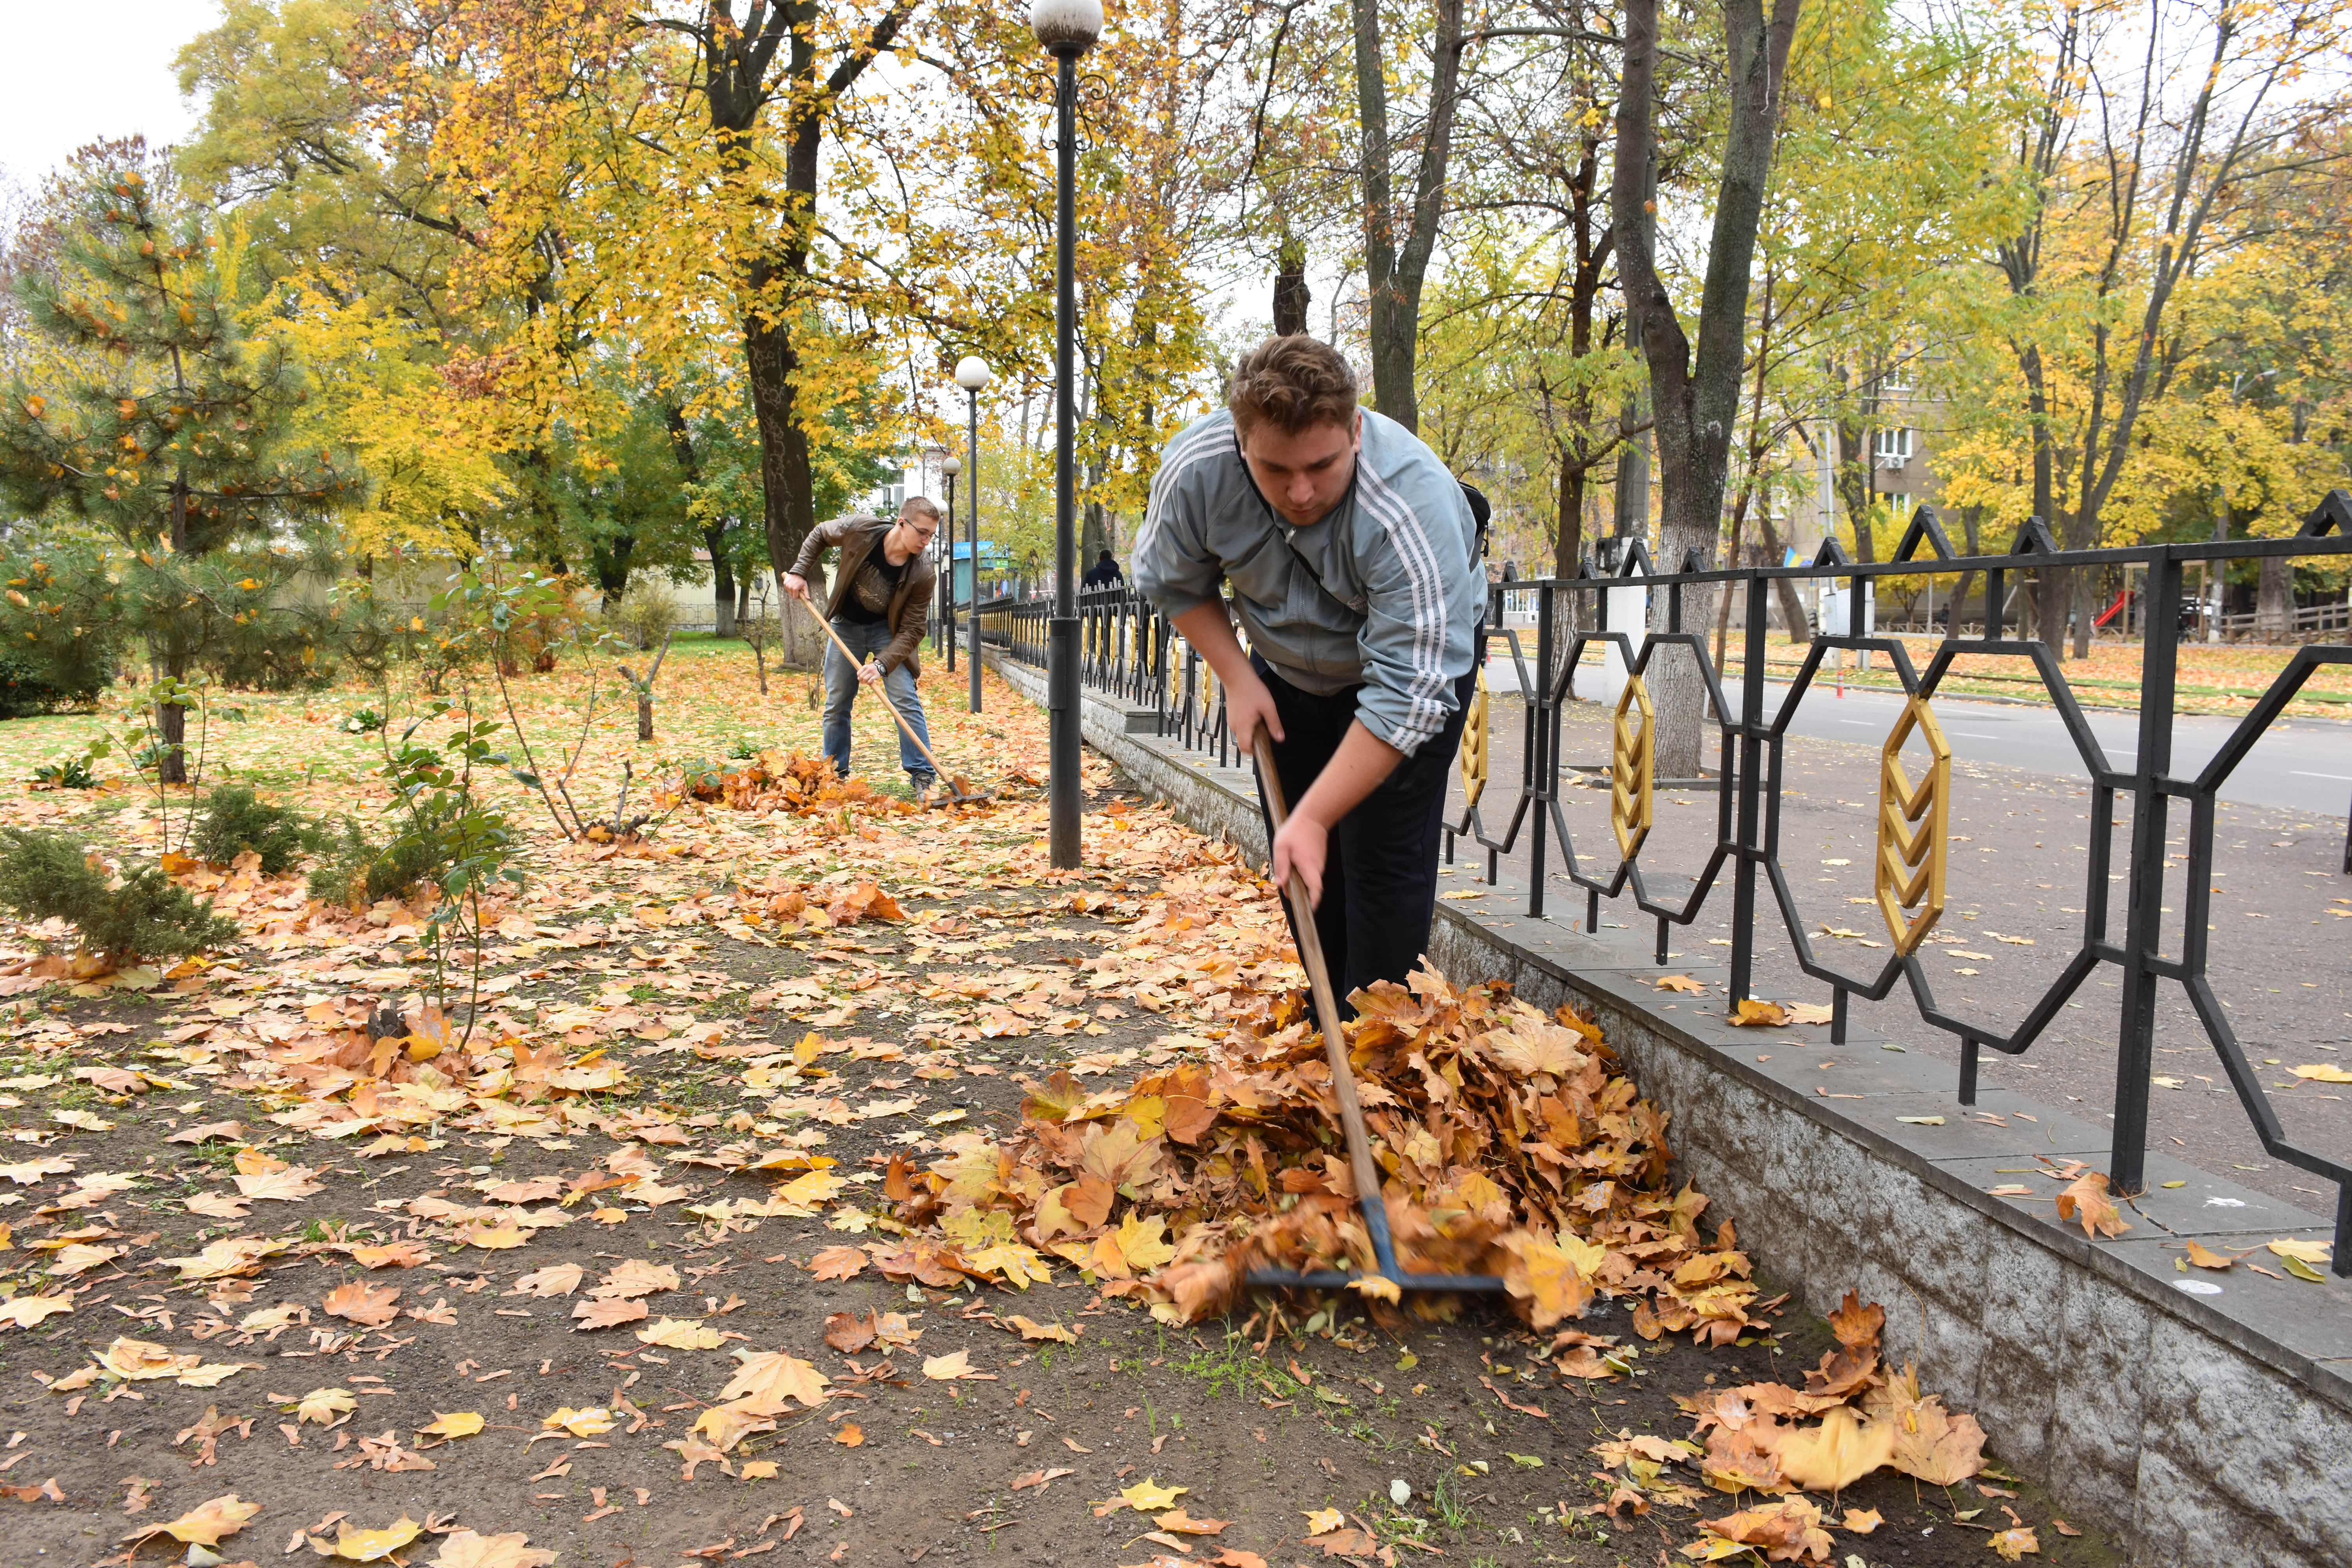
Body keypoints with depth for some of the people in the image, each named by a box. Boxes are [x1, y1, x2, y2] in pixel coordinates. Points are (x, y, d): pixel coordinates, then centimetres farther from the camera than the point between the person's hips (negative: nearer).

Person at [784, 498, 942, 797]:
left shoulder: (923, 573, -28)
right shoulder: (859, 530, -26)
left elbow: (911, 631, -24)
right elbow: (819, 535, -3)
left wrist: (882, 665, -35)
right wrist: (799, 573, -10)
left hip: (888, 630, -2)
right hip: (846, 624, 2)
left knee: (906, 700, -13)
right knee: (836, 703, 6)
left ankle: (923, 777, -8)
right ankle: (835, 774, 19)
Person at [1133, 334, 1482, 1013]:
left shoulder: (1412, 507, -40)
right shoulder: (1195, 470, -27)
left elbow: (1406, 696, -37)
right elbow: (1170, 581, -4)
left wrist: (1315, 817, -37)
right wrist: (1237, 676, -12)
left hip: (1421, 652, -4)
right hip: (1288, 669, 4)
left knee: (1383, 856, -13)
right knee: (1297, 866, 7)